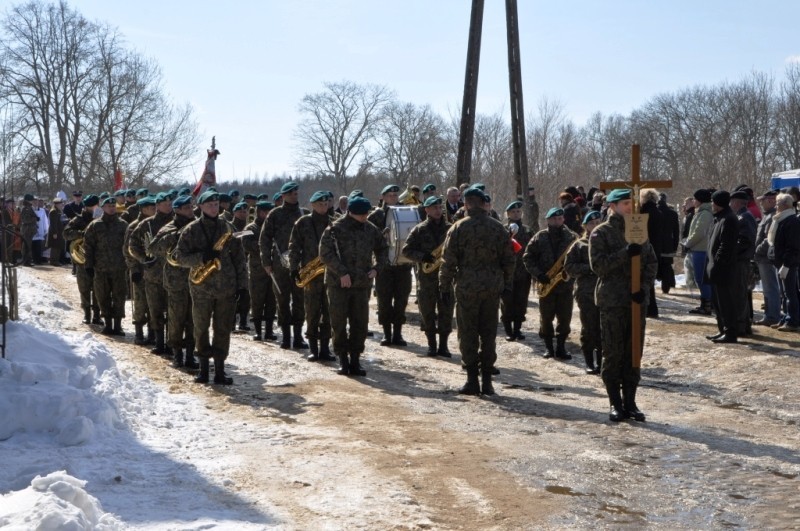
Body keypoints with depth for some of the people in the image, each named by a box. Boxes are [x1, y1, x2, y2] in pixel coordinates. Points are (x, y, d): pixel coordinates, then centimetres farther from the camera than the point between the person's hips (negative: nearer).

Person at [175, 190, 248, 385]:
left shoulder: (227, 228, 5)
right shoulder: (191, 230, 1)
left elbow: (238, 257, 6)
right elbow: (180, 256, -2)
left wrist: (242, 283, 1)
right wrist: (202, 257, -18)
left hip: (227, 286, 1)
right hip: (201, 287, -1)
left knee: (223, 329, 1)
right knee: (201, 328, 5)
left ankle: (219, 370, 6)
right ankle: (203, 367, 15)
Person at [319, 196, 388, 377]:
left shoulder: (371, 230, 6)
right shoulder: (335, 229, -8)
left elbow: (383, 250, 19)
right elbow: (325, 253, -14)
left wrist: (377, 268, 2)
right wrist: (341, 272, -20)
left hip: (362, 284, 4)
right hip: (338, 284, -4)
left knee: (360, 323, 4)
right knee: (339, 323, 2)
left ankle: (355, 360, 13)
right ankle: (342, 359, 13)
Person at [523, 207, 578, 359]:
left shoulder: (571, 238, 2)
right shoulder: (540, 238, -1)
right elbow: (528, 257, 1)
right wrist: (538, 275, -11)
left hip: (565, 284, 1)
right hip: (546, 284, -1)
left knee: (565, 318, 2)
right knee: (546, 318, 5)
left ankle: (561, 347, 12)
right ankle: (548, 347, 16)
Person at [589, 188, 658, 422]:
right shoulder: (601, 233, -3)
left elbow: (652, 262, 10)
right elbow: (598, 264, -13)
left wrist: (644, 286, -6)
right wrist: (625, 253, -23)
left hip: (637, 300, 5)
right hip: (612, 301, -5)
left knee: (634, 353, 7)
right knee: (613, 354, 0)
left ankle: (630, 402, 15)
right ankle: (616, 404, 9)